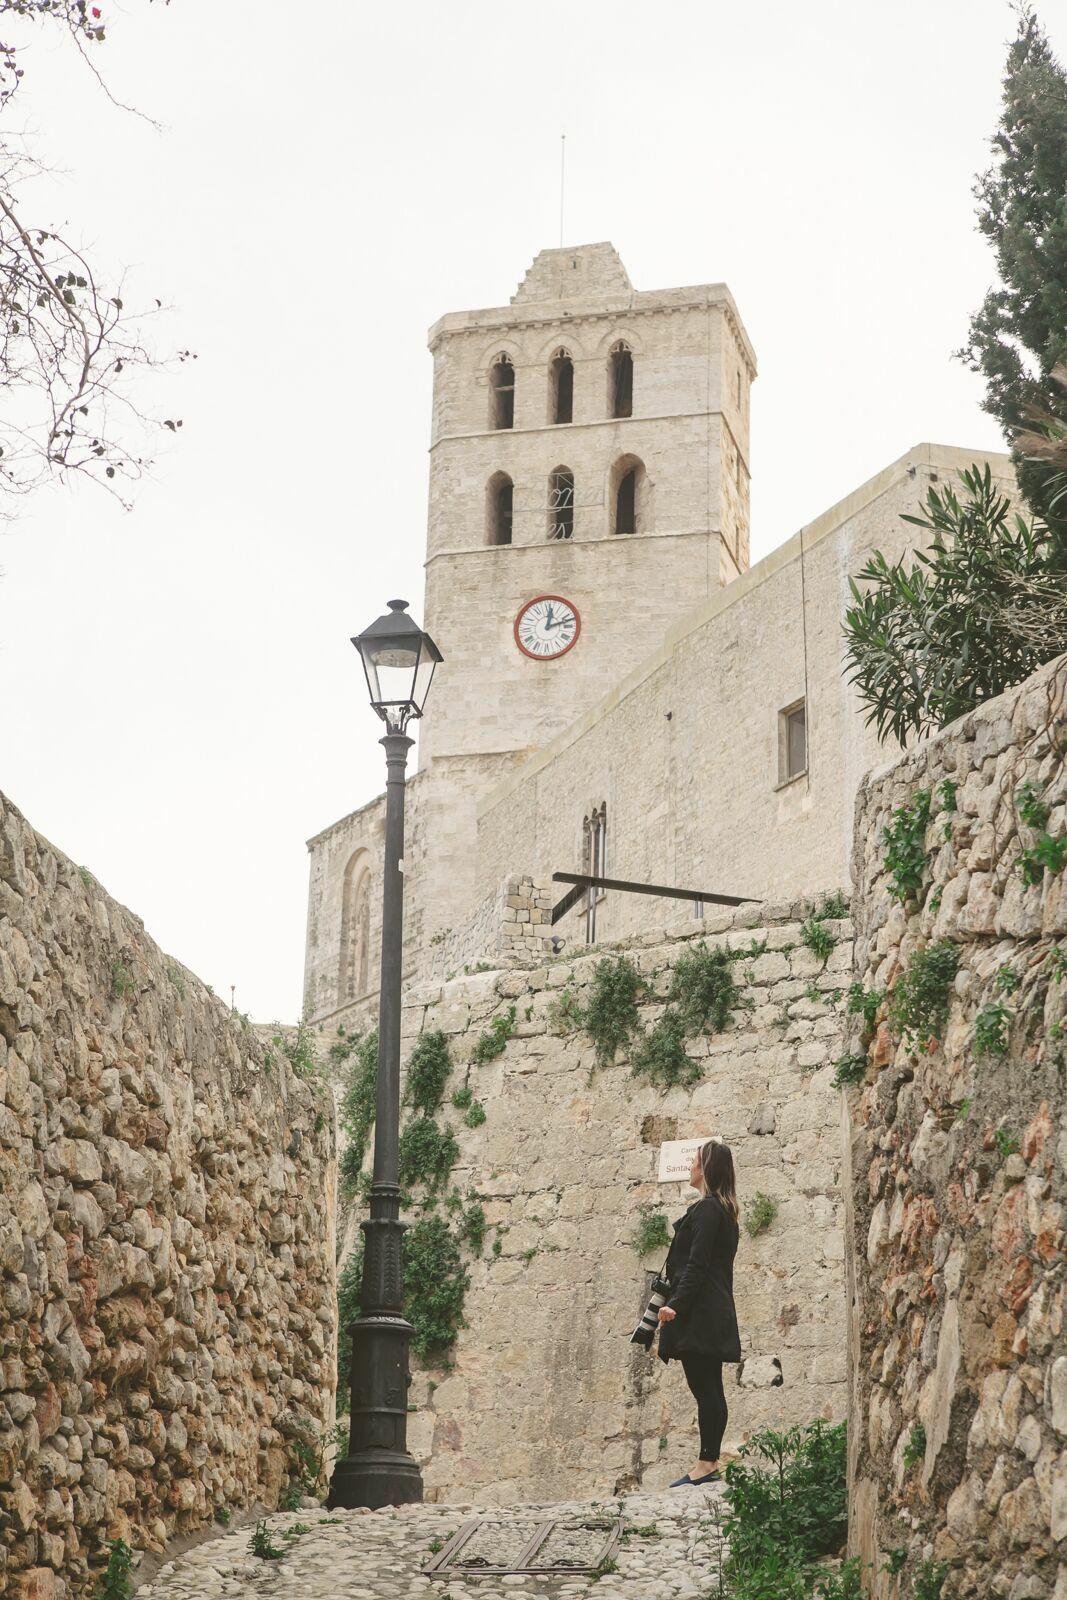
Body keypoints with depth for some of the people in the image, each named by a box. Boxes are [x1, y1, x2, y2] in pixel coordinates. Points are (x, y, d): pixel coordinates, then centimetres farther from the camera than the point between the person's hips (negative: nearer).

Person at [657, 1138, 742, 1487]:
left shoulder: (705, 1209, -13)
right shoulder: (724, 1210, 17)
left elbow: (697, 1265, -19)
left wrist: (676, 1303, -22)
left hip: (698, 1313, -10)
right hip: (716, 1312, 10)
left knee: (704, 1389, -9)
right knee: (710, 1389, 10)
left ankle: (707, 1463, -9)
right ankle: (710, 1462, 12)